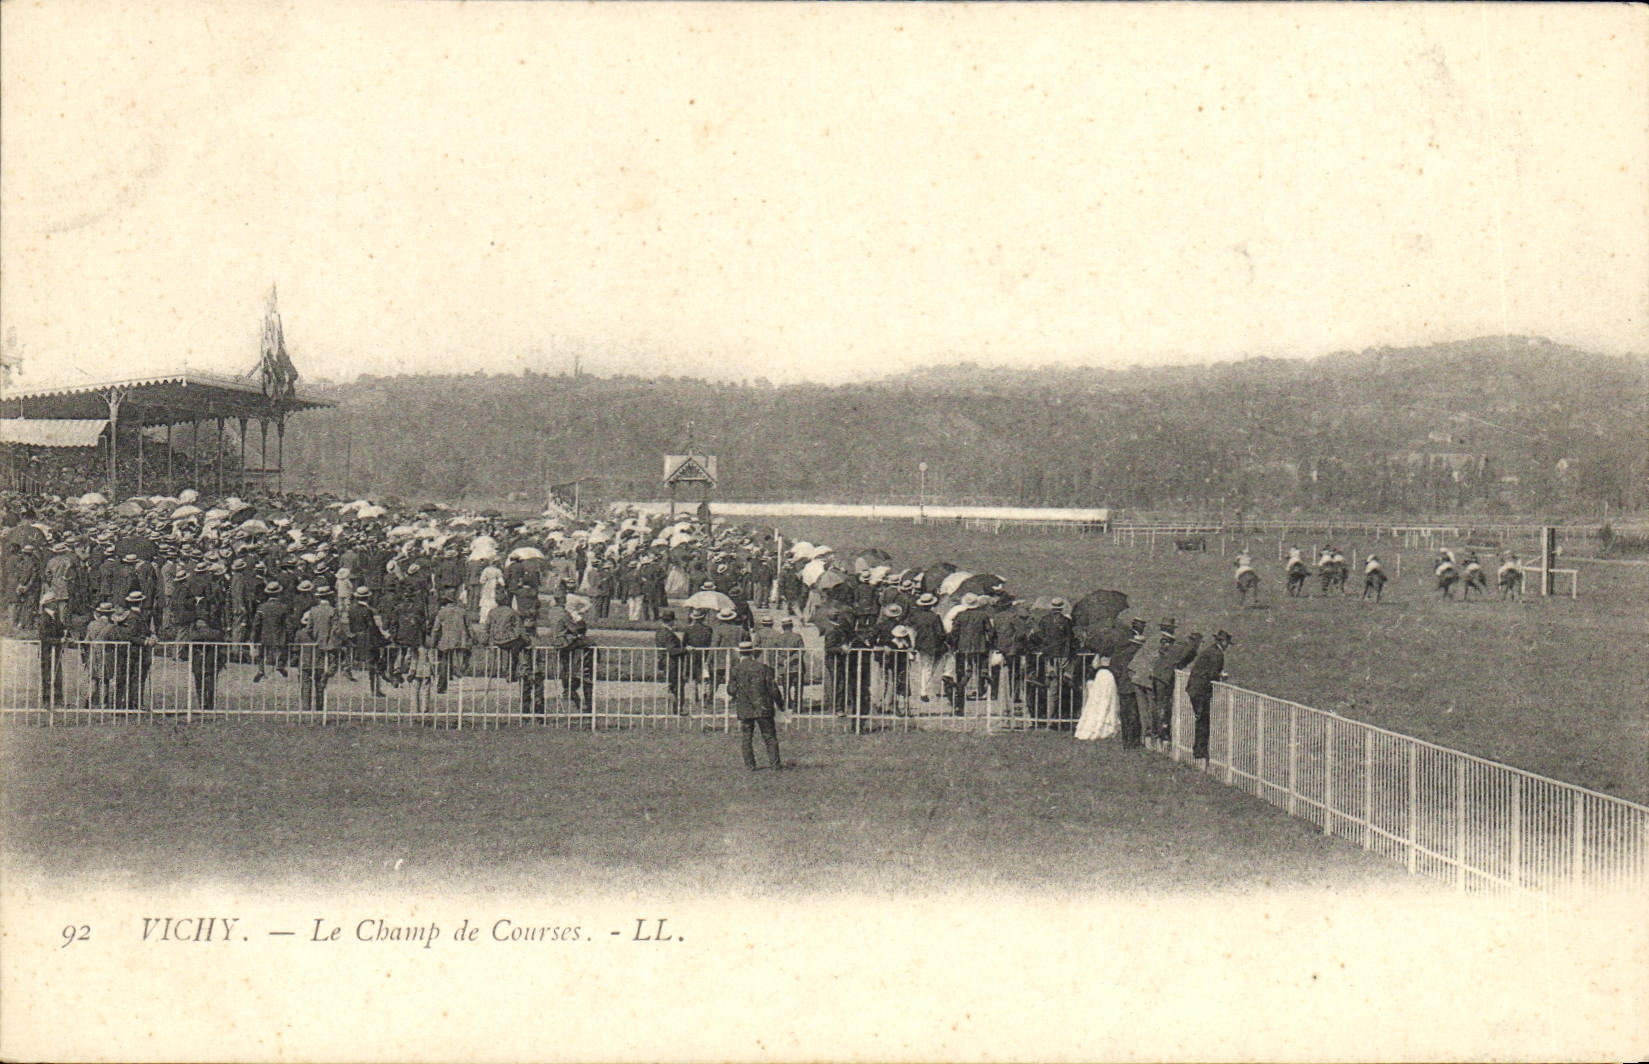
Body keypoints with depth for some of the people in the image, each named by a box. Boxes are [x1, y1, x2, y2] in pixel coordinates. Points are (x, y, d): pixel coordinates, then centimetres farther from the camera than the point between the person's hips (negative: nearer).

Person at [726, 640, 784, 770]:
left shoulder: (735, 670, -3)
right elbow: (773, 690, -3)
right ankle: (775, 763, 6)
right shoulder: (764, 667, -3)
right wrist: (780, 703, 10)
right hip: (764, 709, 0)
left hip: (744, 710, 0)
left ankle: (750, 765, 6)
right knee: (770, 736, 8)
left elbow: (731, 691, -1)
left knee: (746, 738, 9)